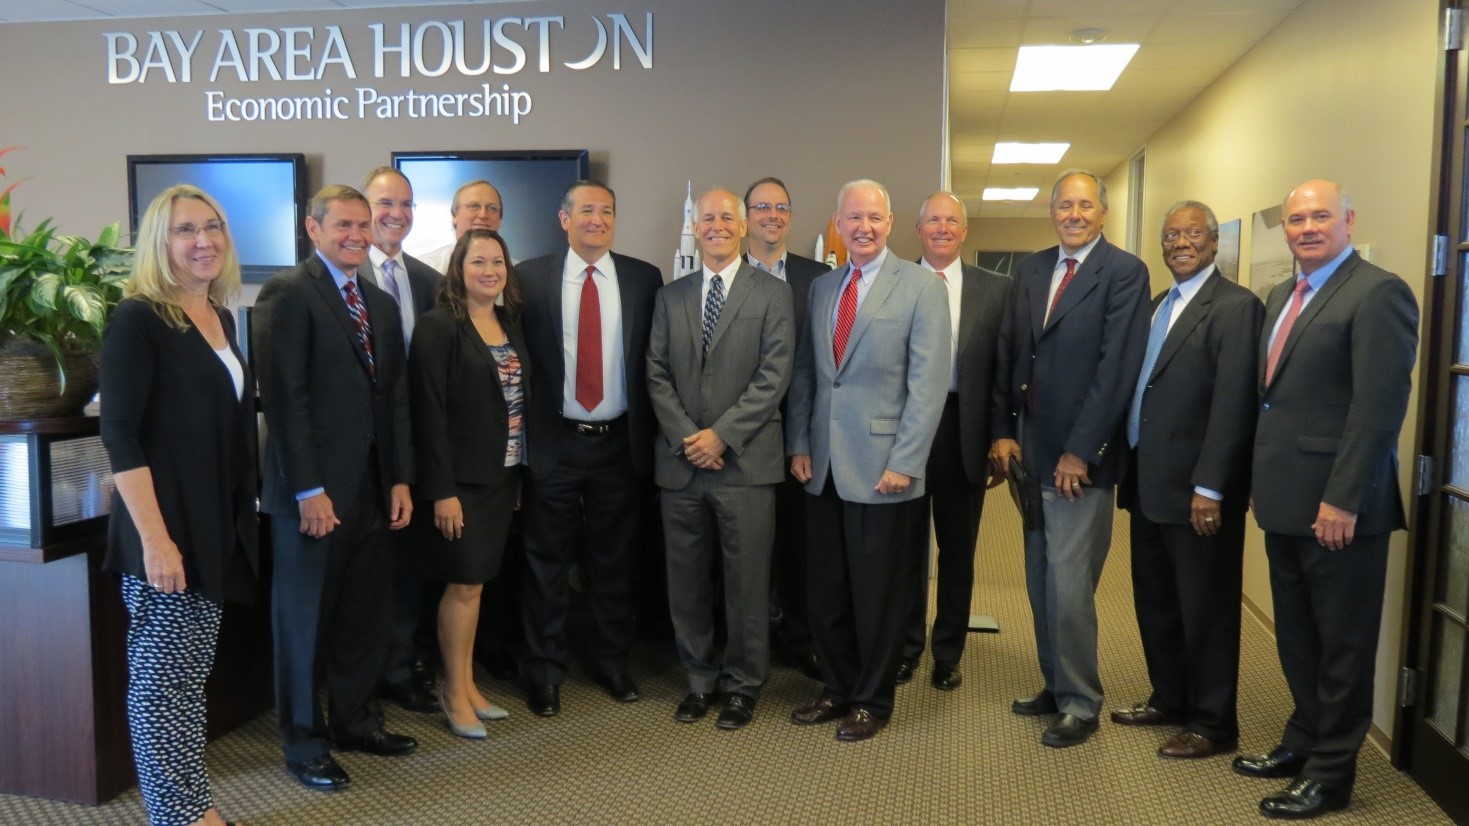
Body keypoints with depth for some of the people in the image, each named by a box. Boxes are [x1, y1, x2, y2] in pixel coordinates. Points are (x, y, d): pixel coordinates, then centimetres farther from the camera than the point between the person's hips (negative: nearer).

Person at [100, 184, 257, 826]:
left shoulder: (220, 317, 11)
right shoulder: (138, 318, -11)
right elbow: (120, 436, -16)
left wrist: (236, 518, 14)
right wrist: (155, 538, -21)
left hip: (217, 526, 8)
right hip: (166, 529, -8)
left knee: (191, 673, 16)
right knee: (162, 676, 3)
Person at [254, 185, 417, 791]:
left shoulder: (382, 303, 14)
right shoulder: (288, 293, -9)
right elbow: (284, 396, -15)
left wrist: (401, 479, 8)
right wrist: (308, 489, -18)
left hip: (373, 487, 7)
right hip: (312, 490, -7)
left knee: (367, 612, 13)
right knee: (305, 617, 7)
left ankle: (355, 720, 30)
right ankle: (303, 742, 22)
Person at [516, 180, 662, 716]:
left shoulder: (644, 278, 3)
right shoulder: (531, 278, 0)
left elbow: (655, 360, 3)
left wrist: (650, 434, -1)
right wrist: (517, 430, -5)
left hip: (620, 444, 1)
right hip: (553, 443, -1)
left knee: (615, 563, 13)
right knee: (546, 562, 8)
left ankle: (612, 663, 30)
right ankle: (544, 672, 23)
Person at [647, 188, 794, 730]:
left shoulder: (772, 293, 2)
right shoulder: (671, 297, 12)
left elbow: (773, 376, -6)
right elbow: (657, 375, 6)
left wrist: (722, 434, -13)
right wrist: (686, 438, -7)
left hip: (745, 462, -3)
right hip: (681, 462, 3)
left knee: (747, 580, 4)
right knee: (687, 580, 9)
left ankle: (743, 684, 20)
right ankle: (700, 678, 26)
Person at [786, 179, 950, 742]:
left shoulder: (921, 288, -5)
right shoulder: (821, 288, 11)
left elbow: (928, 382, -10)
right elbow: (804, 373, 13)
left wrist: (904, 462, -15)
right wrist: (798, 444, 5)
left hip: (882, 468, -5)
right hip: (822, 465, 5)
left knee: (877, 593, 7)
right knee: (825, 590, 12)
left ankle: (872, 701, 24)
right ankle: (838, 689, 31)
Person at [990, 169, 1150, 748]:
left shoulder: (1124, 272, -7)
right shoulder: (1030, 269, 12)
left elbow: (1117, 367, -13)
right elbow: (1009, 353, 12)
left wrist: (1080, 451, -15)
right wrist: (1004, 431, 3)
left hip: (1080, 456, -6)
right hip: (1031, 449, 6)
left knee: (1068, 585, -4)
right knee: (1040, 582, 13)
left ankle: (1080, 705, 11)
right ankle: (1056, 686, 27)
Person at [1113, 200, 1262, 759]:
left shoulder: (1235, 306, -11)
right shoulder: (1156, 305, 15)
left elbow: (1233, 405, -18)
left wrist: (1210, 488, -21)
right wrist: (1129, 470, 10)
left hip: (1195, 489, -8)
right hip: (1148, 484, 8)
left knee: (1206, 608, 4)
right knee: (1155, 601, 18)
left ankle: (1213, 724, 18)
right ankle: (1169, 699, 34)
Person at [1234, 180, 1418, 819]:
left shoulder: (1378, 293, -12)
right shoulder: (1281, 297, 15)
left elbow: (1381, 404, -19)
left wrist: (1343, 499, -22)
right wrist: (1260, 476, 12)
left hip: (1337, 504, -8)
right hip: (1285, 501, 8)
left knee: (1342, 645, 6)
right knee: (1297, 638, 19)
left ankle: (1331, 772, 19)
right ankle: (1303, 742, 34)